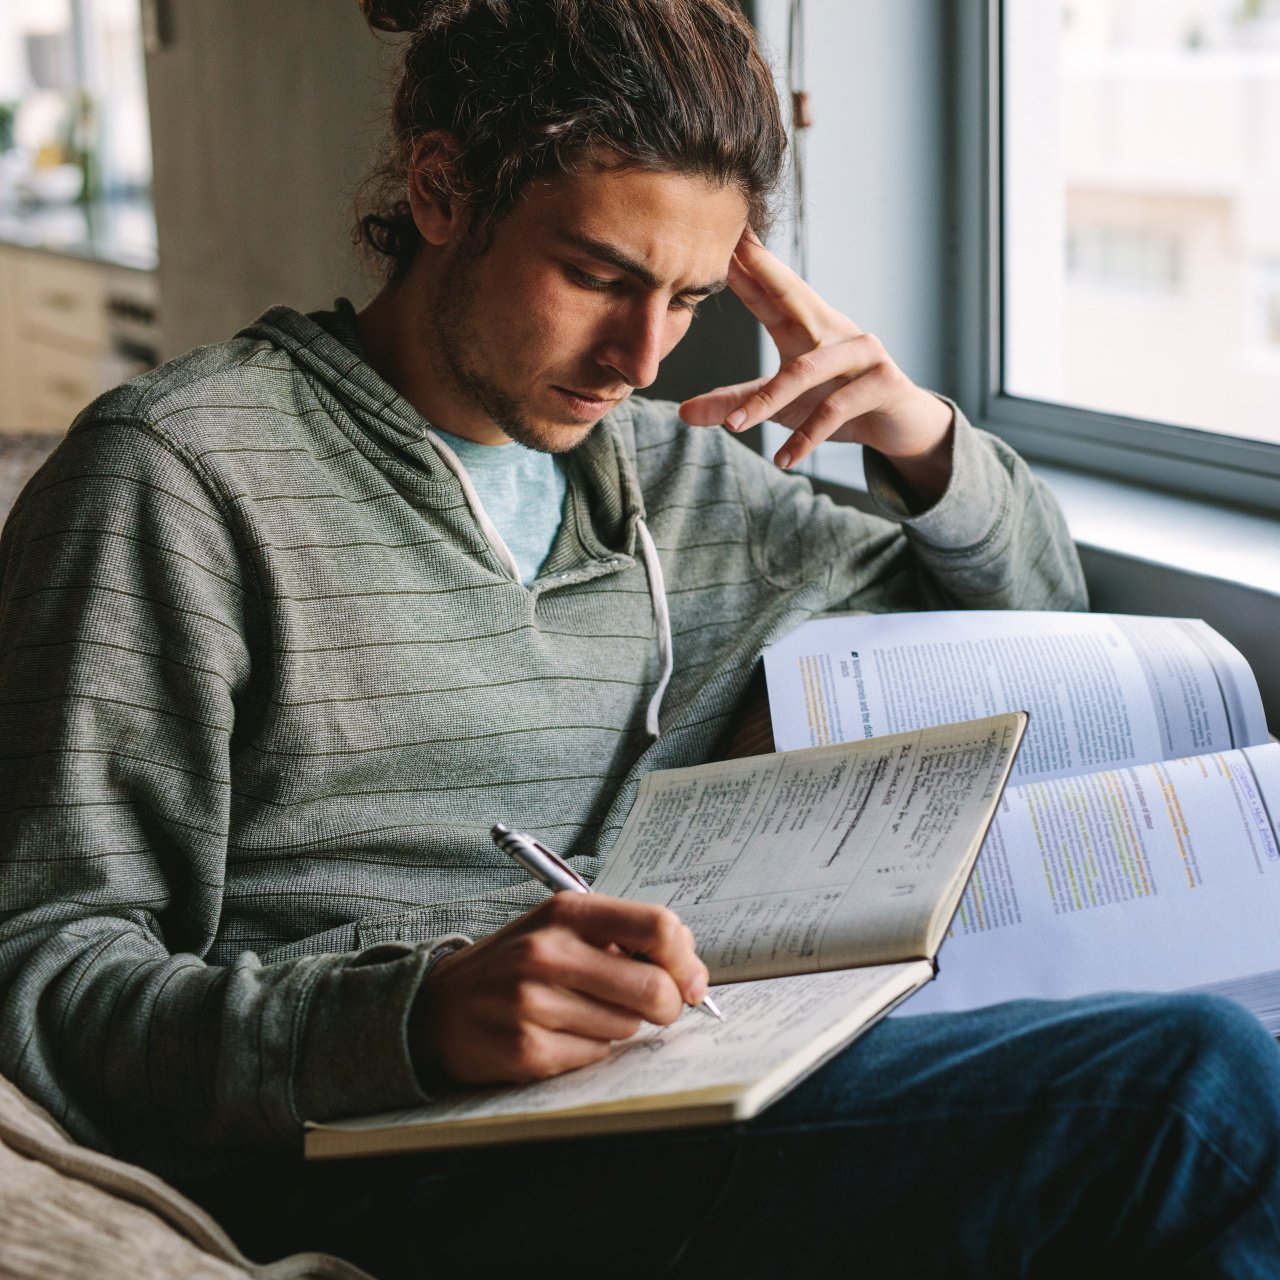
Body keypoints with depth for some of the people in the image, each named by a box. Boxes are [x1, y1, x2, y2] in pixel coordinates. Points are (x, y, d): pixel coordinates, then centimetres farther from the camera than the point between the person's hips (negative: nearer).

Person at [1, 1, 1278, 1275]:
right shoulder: (180, 471, -3)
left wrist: (926, 442, 7)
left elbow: (1036, 623, 30)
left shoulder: (666, 477, 17)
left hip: (646, 1091, 7)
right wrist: (420, 1015, -28)